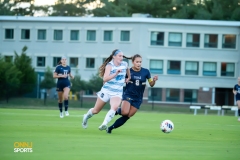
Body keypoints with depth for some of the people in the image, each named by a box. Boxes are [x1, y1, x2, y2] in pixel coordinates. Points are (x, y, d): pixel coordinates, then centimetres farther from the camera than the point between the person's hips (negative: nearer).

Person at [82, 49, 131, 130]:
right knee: (96, 111, 11)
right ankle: (86, 117, 42)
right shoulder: (109, 66, -14)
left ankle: (104, 124, -33)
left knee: (114, 107, -30)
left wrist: (128, 78, 28)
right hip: (106, 91, -2)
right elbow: (105, 79, -29)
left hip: (117, 93, 2)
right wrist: (116, 73, -39)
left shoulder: (125, 64, -1)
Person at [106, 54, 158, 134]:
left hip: (138, 98, 3)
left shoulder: (146, 72, -1)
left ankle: (111, 128, 12)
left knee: (127, 116, -2)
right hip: (128, 95, -2)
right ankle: (117, 111, 6)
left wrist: (154, 80, -16)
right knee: (125, 112, -28)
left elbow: (151, 84, 4)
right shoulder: (128, 71, -6)